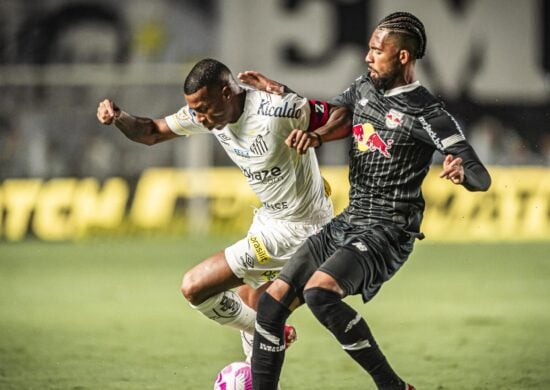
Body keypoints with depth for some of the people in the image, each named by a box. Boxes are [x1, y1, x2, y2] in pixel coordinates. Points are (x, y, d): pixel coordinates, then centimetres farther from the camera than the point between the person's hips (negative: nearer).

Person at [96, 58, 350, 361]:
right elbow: (152, 133, 8)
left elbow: (345, 116, -18)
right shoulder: (206, 111, -3)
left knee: (194, 287, -12)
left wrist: (312, 137, -37)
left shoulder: (275, 109, -26)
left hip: (296, 230, -9)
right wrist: (118, 118, -11)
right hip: (270, 219, 9)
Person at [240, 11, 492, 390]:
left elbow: (482, 178, -17)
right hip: (347, 223, 8)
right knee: (272, 302, -2)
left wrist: (462, 171, -41)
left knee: (319, 292, -31)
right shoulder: (364, 88, 10)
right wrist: (278, 91, 16)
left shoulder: (427, 115, -13)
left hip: (386, 231, -8)